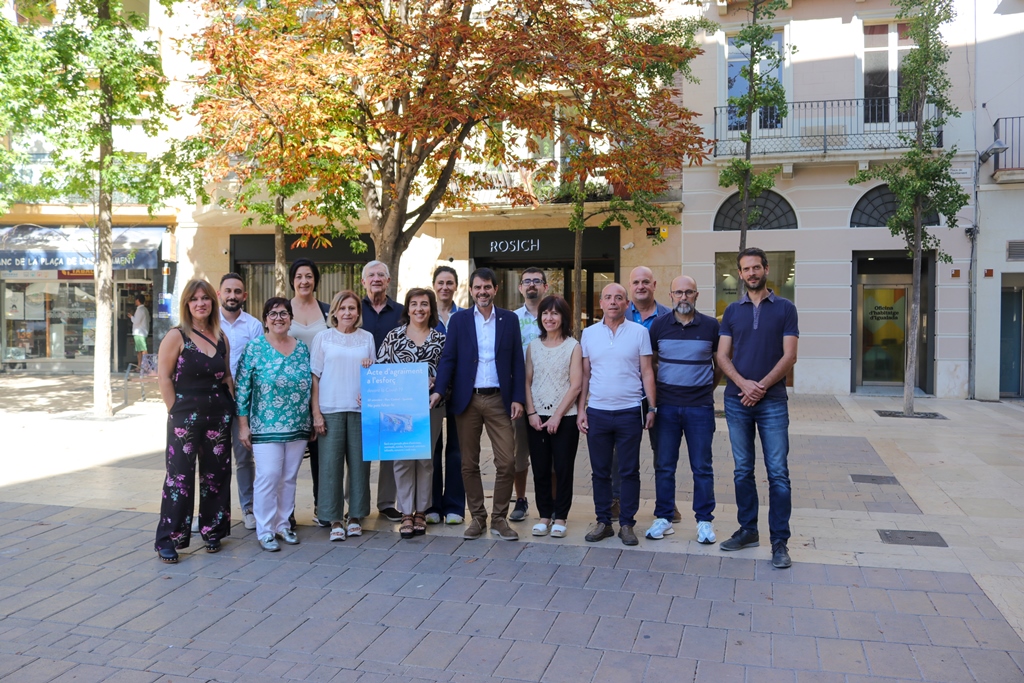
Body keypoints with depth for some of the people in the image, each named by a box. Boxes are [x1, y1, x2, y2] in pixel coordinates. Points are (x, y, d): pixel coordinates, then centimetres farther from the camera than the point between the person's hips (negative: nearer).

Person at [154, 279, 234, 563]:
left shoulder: (221, 338, 9)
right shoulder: (177, 337, -6)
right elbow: (164, 377, -7)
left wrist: (231, 405, 6)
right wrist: (176, 411, -9)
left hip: (218, 416, 5)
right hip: (185, 417, -5)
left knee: (216, 474, 11)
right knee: (180, 476, -2)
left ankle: (212, 531, 25)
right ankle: (168, 539, 7)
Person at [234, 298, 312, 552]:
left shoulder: (302, 349, 8)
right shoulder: (254, 348, -4)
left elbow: (310, 385, 13)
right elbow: (242, 388, -5)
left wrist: (313, 420, 11)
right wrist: (243, 425, -7)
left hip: (298, 427, 4)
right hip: (265, 427, -4)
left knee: (289, 478, 10)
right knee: (268, 477, -7)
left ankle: (283, 525, 23)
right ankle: (265, 531, 6)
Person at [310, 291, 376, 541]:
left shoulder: (367, 338, 11)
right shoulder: (323, 338, 5)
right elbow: (315, 377, 3)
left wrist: (370, 368, -4)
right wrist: (316, 413, -4)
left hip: (360, 408, 2)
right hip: (330, 409, -2)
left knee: (359, 462, 3)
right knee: (330, 464, -2)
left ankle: (355, 516, 16)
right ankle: (334, 520, 8)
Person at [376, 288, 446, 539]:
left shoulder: (440, 338, 7)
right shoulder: (394, 336, 5)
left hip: (430, 405, 1)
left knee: (425, 459, 5)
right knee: (403, 459, -2)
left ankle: (421, 511, 17)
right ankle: (406, 514, 8)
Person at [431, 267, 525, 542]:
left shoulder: (510, 319, 6)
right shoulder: (458, 320, 5)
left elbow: (517, 362, 5)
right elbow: (448, 358, 0)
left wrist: (518, 398, -3)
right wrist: (438, 390, -14)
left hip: (499, 400, 0)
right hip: (467, 400, 0)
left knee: (507, 462, -3)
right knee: (469, 464, 7)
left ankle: (499, 518, 12)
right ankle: (477, 518, 19)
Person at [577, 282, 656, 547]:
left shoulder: (639, 332, 1)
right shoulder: (589, 333, 6)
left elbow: (647, 372, 2)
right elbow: (584, 375, 9)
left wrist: (652, 407, -4)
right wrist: (580, 410, 4)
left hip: (630, 412, -2)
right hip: (597, 412, 2)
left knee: (629, 472, 4)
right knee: (600, 471, 8)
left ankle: (627, 523, 14)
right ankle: (603, 522, 19)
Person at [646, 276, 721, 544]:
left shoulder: (711, 326, 0)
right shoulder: (659, 325, 3)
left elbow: (720, 363, 11)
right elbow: (649, 362, 12)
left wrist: (708, 388, 10)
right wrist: (654, 395, 8)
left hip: (700, 406, -1)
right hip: (667, 406, 1)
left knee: (702, 467, 4)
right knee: (664, 466, 6)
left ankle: (705, 521, 15)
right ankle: (663, 518, 17)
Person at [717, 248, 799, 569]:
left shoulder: (785, 308, 3)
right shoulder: (732, 311, 10)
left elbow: (789, 356, -4)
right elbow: (723, 355, 4)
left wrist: (761, 387, -13)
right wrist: (744, 384, -12)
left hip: (772, 401, -3)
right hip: (737, 401, 3)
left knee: (778, 472, -3)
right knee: (742, 470, 10)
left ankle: (780, 541, 4)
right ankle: (748, 530, 21)